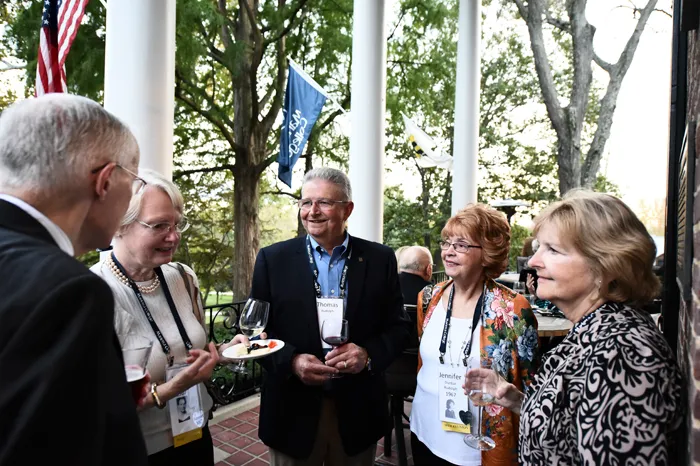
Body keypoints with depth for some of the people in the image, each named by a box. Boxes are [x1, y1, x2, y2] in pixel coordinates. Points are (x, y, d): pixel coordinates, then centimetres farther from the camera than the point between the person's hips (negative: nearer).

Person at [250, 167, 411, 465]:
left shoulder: (380, 259, -3)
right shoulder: (273, 259, -5)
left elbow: (398, 327, 0)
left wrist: (369, 354, -18)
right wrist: (291, 361, -19)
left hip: (358, 411, 1)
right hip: (293, 411, 0)